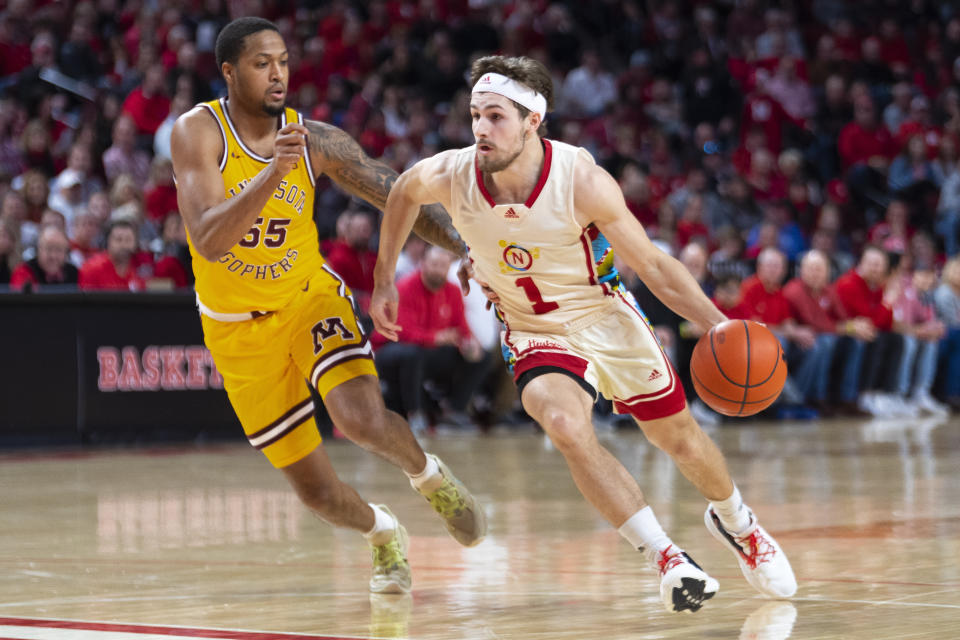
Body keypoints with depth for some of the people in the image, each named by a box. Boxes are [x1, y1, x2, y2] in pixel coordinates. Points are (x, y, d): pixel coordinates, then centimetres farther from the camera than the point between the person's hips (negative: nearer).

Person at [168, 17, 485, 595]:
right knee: (316, 489, 3)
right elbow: (208, 243, -30)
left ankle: (430, 476, 5)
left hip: (309, 298, 1)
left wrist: (466, 246, -23)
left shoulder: (317, 142, -11)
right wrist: (273, 175, -42)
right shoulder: (198, 132, -18)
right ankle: (382, 533, 38)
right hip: (239, 327, 0)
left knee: (362, 417, -29)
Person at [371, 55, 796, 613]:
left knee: (680, 437, 13)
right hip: (535, 333, 1)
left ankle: (734, 519, 47)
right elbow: (402, 194, 4)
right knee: (567, 426, -30)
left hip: (606, 314, 0)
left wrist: (717, 324, -30)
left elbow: (654, 265, -18)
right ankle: (666, 557, -19)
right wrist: (384, 282, 7)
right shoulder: (449, 176, -22)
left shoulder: (583, 182, -29)